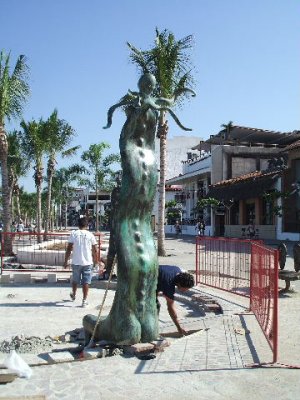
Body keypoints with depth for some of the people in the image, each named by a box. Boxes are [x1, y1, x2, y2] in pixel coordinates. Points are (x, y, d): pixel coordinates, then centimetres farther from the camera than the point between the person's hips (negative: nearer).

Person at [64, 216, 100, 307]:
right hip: (87, 262, -1)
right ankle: (84, 300, 1)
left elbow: (69, 249, -6)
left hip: (76, 262, 1)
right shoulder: (90, 235, -2)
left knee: (75, 280, 20)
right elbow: (95, 250, 1)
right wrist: (96, 260, 16)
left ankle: (73, 295, 41)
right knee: (86, 282, 4)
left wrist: (66, 261, 1)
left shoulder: (73, 234, -3)